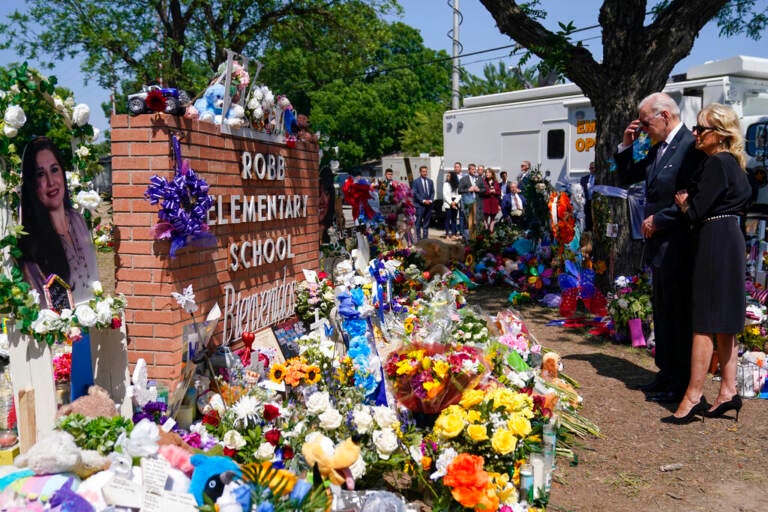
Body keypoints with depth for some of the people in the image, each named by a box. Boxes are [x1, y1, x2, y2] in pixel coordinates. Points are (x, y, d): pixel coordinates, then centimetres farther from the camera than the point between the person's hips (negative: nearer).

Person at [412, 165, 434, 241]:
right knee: (418, 222, -3)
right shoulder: (416, 181, -2)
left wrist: (430, 200, -4)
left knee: (426, 223, 6)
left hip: (428, 204, 4)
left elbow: (433, 192, 14)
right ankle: (418, 238, 1)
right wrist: (423, 201, -13)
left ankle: (425, 237, 11)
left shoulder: (430, 181, 13)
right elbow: (415, 193, -7)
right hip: (419, 205, -4)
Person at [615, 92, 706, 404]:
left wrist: (658, 220, -14)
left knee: (678, 314, -1)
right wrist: (626, 145, 9)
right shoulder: (658, 149, 12)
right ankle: (666, 374, 29)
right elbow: (627, 178, 21)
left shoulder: (691, 146, -15)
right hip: (659, 243, 9)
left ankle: (681, 383, 10)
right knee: (661, 312, 16)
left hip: (677, 246, -9)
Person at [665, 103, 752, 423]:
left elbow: (696, 212, -18)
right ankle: (728, 391, 18)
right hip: (730, 241, 10)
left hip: (714, 243, -10)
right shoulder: (732, 164, 15)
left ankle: (693, 397, -3)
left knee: (705, 322, -7)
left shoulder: (716, 164, -14)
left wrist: (682, 202, 3)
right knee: (723, 322, 12)